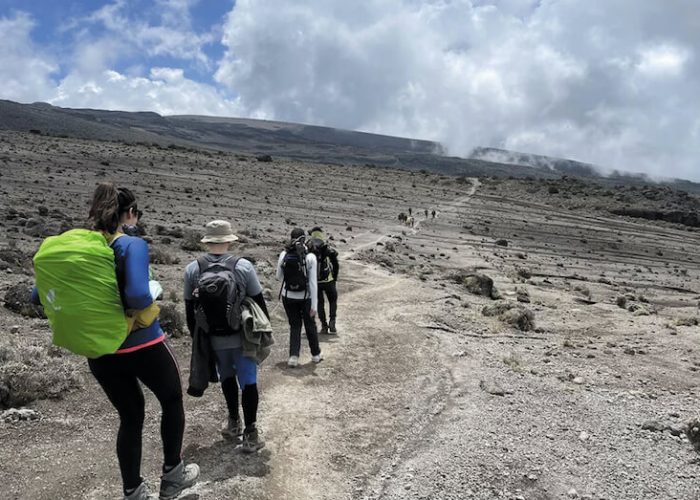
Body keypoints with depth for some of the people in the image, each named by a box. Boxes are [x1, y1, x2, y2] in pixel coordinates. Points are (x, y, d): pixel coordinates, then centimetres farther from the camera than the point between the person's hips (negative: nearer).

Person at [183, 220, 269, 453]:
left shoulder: (191, 270, -5)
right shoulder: (243, 266, -11)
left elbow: (189, 309, 3)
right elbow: (258, 302, -5)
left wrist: (196, 336, 16)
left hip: (213, 338, 2)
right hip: (243, 336, -2)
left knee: (227, 378, 23)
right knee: (248, 382, 8)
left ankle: (233, 423, 35)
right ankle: (250, 434, 12)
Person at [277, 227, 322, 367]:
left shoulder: (284, 255, -8)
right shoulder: (310, 257, -15)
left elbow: (279, 276, 2)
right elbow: (313, 283, -14)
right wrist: (314, 305, -10)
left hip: (288, 296, 2)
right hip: (305, 297, -1)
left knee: (294, 326, 16)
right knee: (310, 325, 17)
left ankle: (293, 357, 6)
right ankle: (316, 354, 33)